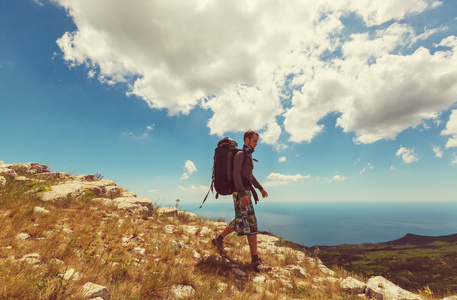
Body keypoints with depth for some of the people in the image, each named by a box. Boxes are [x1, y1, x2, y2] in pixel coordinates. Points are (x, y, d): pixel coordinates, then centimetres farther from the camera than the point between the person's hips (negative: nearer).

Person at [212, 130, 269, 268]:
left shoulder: (248, 155, 20)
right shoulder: (240, 154, -10)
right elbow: (236, 174, -22)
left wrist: (260, 188, 23)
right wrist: (242, 194, -30)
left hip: (246, 191, 10)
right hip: (241, 192, -10)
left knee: (240, 221, 15)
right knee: (250, 222, -9)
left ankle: (219, 238, 29)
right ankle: (255, 259, -2)